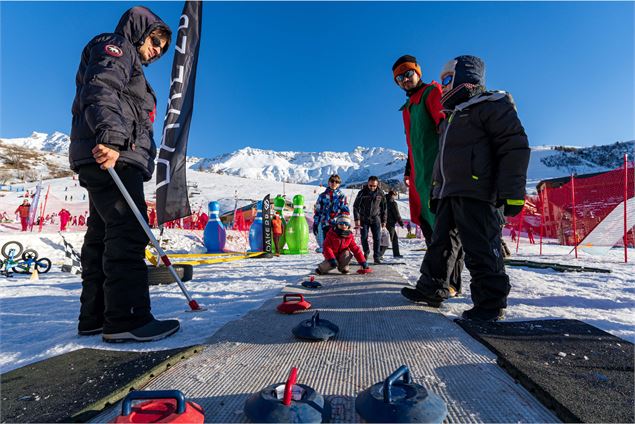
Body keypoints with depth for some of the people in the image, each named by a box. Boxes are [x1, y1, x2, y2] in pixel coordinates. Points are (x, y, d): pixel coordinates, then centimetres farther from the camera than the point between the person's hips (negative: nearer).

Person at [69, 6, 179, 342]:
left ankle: (94, 317, 12)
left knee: (103, 235, 6)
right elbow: (100, 90, -14)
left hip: (114, 157, 10)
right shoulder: (114, 47, 7)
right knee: (128, 232, -17)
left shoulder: (129, 63, 35)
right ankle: (127, 318, -16)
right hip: (110, 155, -10)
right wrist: (110, 136, -30)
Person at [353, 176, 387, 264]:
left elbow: (384, 208, 7)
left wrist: (384, 220, 7)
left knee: (377, 238, -4)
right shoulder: (362, 192, -9)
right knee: (364, 237, 4)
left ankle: (377, 257, 3)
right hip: (364, 219, -1)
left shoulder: (380, 193, -2)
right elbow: (356, 206, -7)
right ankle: (366, 252, 28)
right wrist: (357, 219, -14)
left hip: (375, 218, 1)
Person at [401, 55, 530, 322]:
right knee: (440, 242, 12)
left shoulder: (492, 106, -1)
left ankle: (491, 302, 6)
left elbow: (515, 147, -10)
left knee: (480, 249, -7)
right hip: (448, 193, 9)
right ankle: (431, 289, 23)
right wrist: (435, 192, 23)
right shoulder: (452, 117, 27)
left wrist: (512, 192, -17)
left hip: (476, 192, -9)